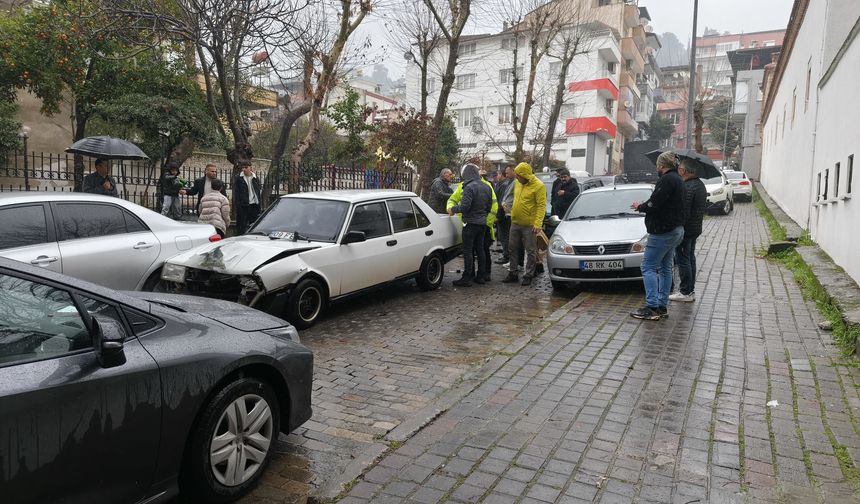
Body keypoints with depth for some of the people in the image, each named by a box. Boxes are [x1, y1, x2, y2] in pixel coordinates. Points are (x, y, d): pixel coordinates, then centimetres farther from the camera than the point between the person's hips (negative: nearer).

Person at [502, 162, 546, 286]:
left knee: (530, 251, 3)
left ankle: (528, 275, 11)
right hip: (515, 223, 7)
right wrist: (512, 213, 15)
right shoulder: (517, 183, 7)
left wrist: (538, 223, -23)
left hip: (529, 225, -7)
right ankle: (513, 273, 24)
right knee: (513, 248, 13)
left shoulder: (538, 186, -14)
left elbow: (541, 206, -17)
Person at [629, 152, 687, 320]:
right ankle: (662, 307, 17)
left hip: (663, 232, -11)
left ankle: (652, 308, -10)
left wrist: (640, 207, -4)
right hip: (675, 229, 11)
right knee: (665, 267, 13)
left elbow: (654, 204, -22)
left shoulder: (667, 180, -16)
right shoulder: (677, 180, 18)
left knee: (648, 268, -8)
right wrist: (643, 206, 11)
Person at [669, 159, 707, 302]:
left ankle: (686, 292, 0)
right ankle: (690, 290, 24)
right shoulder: (700, 184, 12)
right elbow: (703, 207, 19)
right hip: (696, 228, 10)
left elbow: (684, 211, -25)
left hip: (685, 229, -10)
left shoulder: (687, 187, -21)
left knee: (683, 259, -4)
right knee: (690, 258, 17)